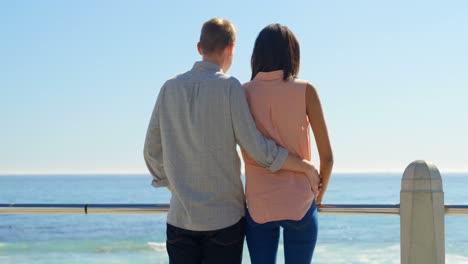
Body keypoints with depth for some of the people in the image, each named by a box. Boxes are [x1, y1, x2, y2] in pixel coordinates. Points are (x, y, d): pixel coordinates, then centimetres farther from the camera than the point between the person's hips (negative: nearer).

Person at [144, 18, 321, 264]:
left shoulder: (170, 88, 5)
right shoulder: (229, 87, -8)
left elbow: (152, 151, 8)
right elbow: (257, 148, -11)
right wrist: (307, 167, 0)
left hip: (180, 217, 3)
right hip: (224, 217, -3)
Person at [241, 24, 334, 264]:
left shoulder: (243, 93, 0)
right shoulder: (305, 91, -5)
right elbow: (327, 157, -3)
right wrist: (318, 196, 13)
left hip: (259, 207, 2)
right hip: (299, 205, -2)